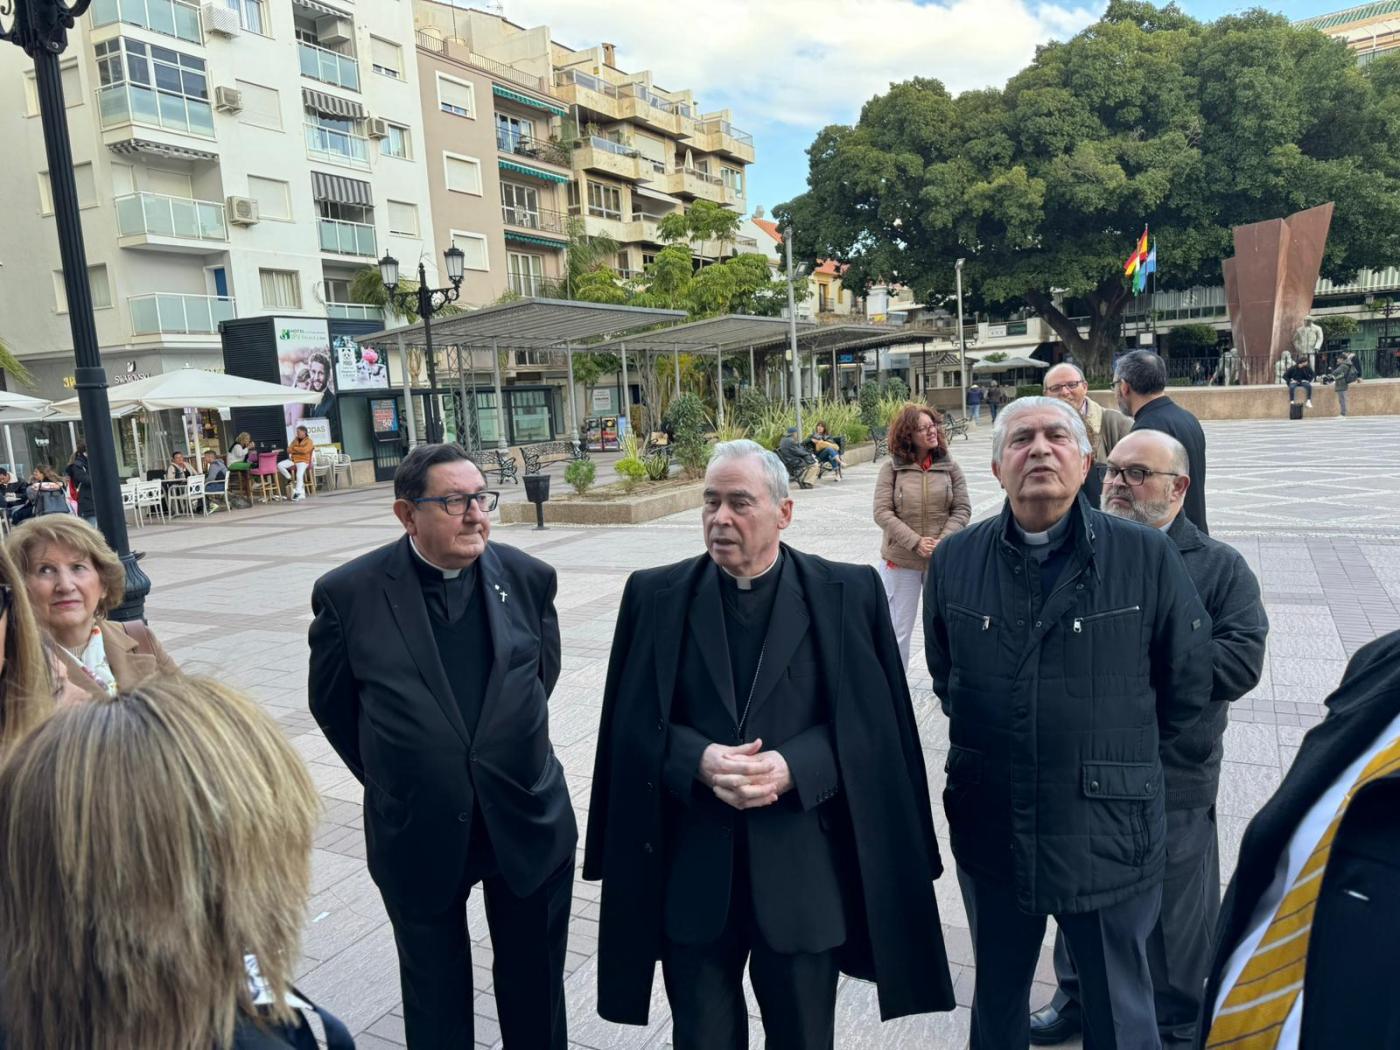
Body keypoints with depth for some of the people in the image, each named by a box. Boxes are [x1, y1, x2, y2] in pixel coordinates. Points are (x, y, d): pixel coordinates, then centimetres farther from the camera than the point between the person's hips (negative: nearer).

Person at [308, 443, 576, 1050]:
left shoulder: (528, 577, -7)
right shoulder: (349, 594, -13)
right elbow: (331, 703, 1)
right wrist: (393, 779, 8)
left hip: (527, 822, 2)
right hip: (419, 834, -1)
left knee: (535, 981, 21)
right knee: (436, 992, 21)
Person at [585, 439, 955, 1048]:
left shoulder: (849, 593, -4)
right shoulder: (655, 595, 0)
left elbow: (872, 720, -4)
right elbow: (632, 722, 1)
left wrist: (792, 767, -19)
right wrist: (698, 760, -17)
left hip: (806, 869, -1)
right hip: (691, 870, 1)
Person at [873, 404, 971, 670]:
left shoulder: (949, 466, 0)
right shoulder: (891, 468, -6)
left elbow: (962, 509, 0)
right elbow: (882, 513, -9)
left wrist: (943, 542, -14)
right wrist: (916, 542, -17)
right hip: (901, 561, -1)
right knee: (898, 630, 9)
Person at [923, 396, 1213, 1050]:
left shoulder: (1147, 557, -10)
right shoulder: (954, 560, -3)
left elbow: (1186, 687, 0)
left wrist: (1117, 756, 4)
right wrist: (992, 748, 8)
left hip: (1109, 839, -2)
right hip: (990, 832, 2)